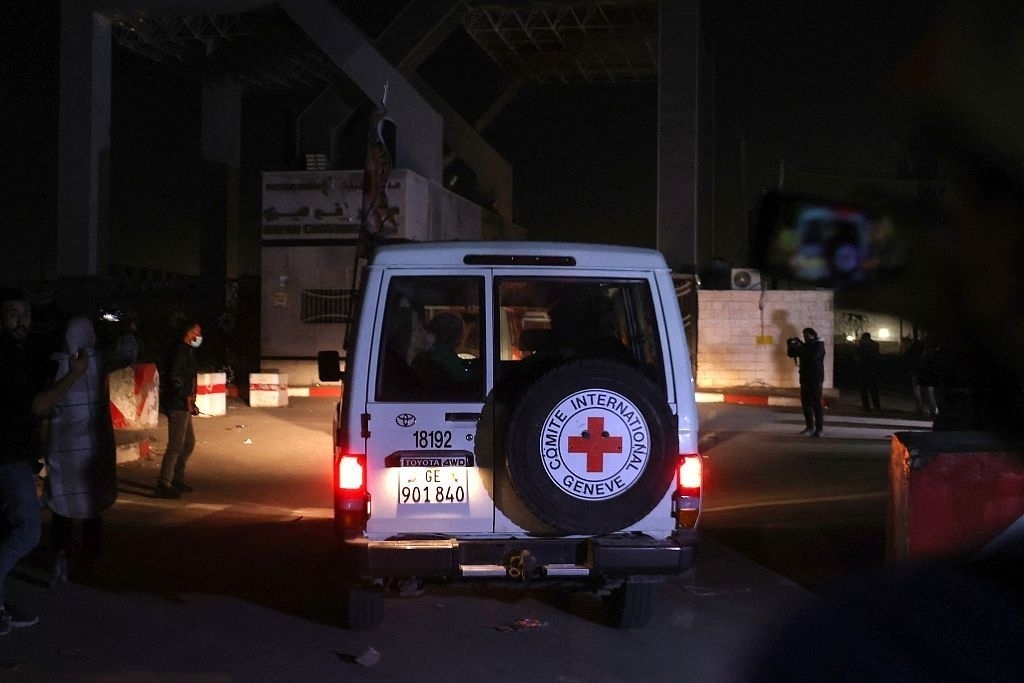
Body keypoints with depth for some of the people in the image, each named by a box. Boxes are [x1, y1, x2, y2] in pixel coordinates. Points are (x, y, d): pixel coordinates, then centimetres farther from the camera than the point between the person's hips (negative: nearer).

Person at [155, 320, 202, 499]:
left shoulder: (186, 352, 18)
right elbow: (175, 379, -23)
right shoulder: (180, 352, -14)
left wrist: (191, 403, 22)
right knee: (176, 444, -10)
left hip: (182, 405, 11)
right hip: (176, 404, -11)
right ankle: (163, 484, -9)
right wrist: (187, 398, -20)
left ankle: (177, 479, 25)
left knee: (189, 441, 18)